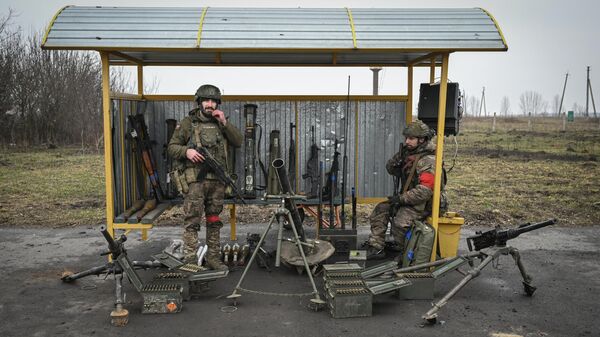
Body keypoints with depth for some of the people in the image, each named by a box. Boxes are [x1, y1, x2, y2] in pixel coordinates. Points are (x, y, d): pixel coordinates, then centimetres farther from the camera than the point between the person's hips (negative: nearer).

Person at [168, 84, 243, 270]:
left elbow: (238, 141, 5)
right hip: (194, 180, -4)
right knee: (192, 222, -5)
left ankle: (213, 258, 21)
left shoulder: (221, 123, 14)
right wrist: (186, 151, -19)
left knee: (214, 221, 11)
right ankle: (190, 261, 0)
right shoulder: (188, 123, 2)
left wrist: (224, 123, -5)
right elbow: (172, 147, 2)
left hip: (217, 180, 4)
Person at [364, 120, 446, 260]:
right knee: (381, 210, 1)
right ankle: (376, 247, -1)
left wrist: (401, 198, -23)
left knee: (400, 221, -27)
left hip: (423, 203, -9)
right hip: (408, 198, 9)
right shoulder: (409, 154, 8)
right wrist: (398, 157, -8)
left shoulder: (428, 161, -21)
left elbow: (425, 191, -29)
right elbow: (390, 169, 13)